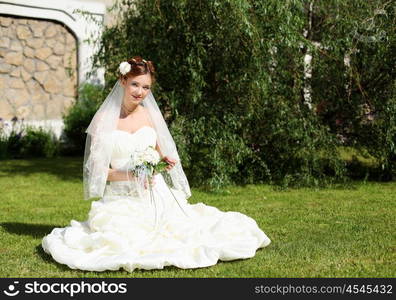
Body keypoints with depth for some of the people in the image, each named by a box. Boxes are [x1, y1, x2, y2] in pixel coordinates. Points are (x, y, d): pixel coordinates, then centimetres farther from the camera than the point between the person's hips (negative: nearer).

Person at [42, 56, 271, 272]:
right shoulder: (104, 119, -3)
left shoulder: (151, 115, 8)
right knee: (126, 241, -25)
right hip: (121, 198, -2)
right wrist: (129, 175, -18)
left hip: (155, 194, 3)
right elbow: (98, 168, -4)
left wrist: (164, 162, -4)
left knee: (182, 232, -17)